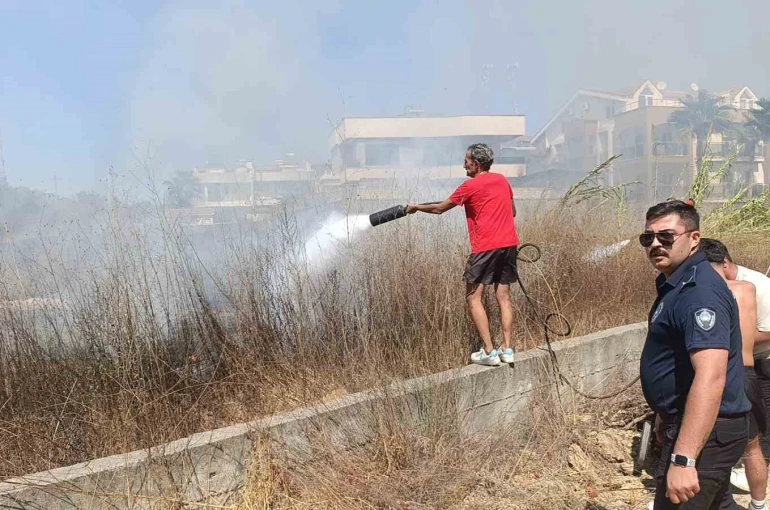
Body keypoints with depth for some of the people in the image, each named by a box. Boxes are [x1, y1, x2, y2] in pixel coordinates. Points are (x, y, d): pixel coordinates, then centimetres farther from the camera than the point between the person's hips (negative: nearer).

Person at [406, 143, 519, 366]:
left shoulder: (471, 186, -5)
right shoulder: (502, 180, 14)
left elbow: (439, 208, 6)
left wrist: (416, 207, 20)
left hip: (486, 247, -7)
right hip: (509, 244, 7)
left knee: (473, 297, 0)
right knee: (503, 296, 10)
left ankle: (489, 352, -5)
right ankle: (507, 349, 8)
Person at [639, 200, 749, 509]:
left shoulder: (699, 291, -24)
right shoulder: (675, 284, 10)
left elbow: (711, 377, -34)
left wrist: (683, 459, -38)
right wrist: (666, 415, 25)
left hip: (703, 431, -11)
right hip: (693, 423, 11)